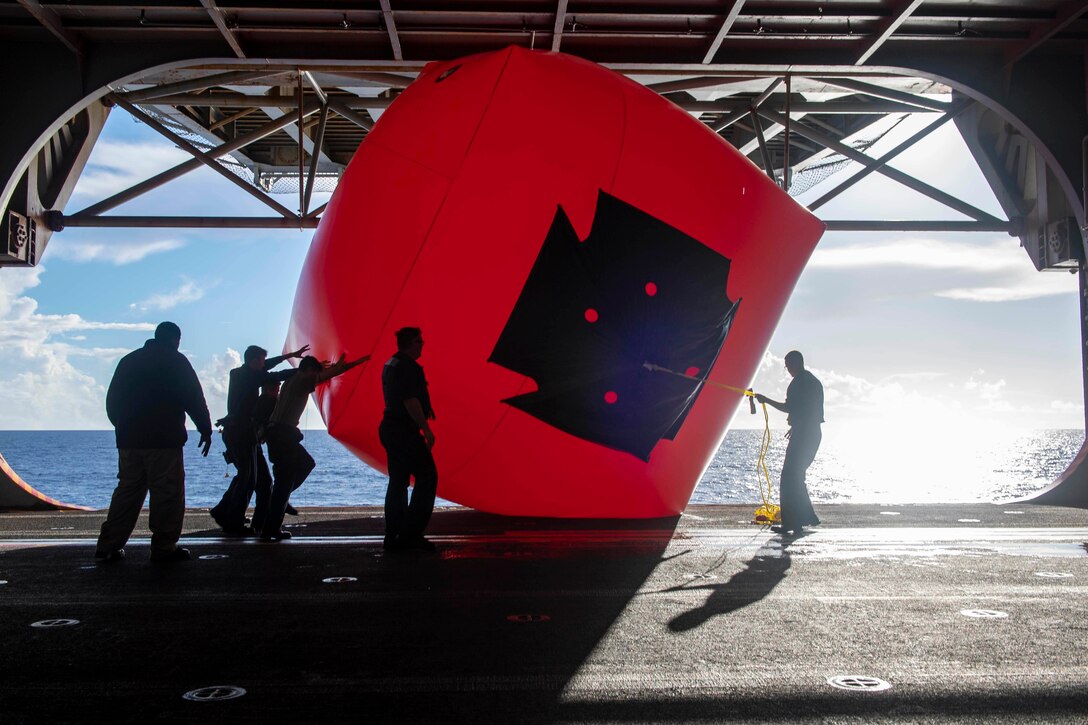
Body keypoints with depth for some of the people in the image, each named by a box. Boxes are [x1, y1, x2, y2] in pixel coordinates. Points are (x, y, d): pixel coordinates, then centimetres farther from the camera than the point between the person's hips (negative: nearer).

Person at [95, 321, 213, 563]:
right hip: (164, 440, -7)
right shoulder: (175, 361, -3)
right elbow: (194, 399, -6)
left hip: (129, 440, 7)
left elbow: (112, 401, 19)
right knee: (167, 492, -2)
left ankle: (109, 545, 12)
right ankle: (164, 547, -3)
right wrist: (206, 430, 1)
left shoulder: (128, 360, 16)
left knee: (127, 490, 13)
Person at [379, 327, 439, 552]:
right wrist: (427, 429, -19)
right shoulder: (408, 367, -15)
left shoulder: (390, 365, 17)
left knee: (398, 481, 12)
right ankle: (411, 534, -9)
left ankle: (393, 536, 14)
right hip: (405, 430, -10)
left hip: (390, 428, 10)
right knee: (427, 477, -6)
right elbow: (410, 401, -22)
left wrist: (425, 407, 18)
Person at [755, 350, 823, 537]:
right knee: (797, 476, 19)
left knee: (789, 478, -8)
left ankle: (791, 523, -11)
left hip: (802, 435, -10)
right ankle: (808, 517, 22)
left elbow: (789, 408, -18)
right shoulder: (814, 381, 18)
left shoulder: (798, 382, -12)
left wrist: (766, 400, -10)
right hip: (814, 434, 10)